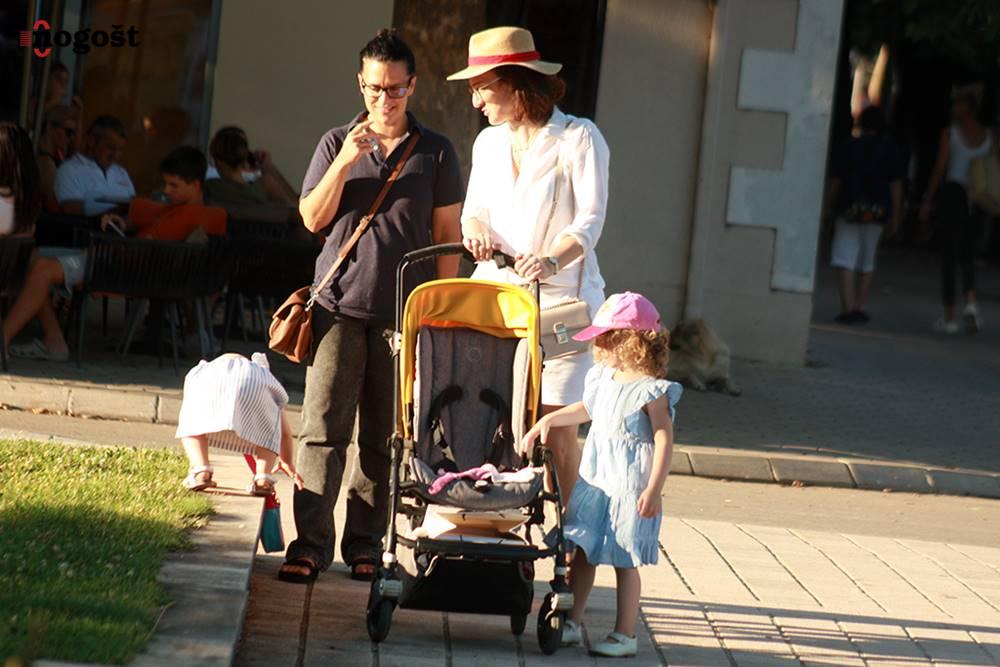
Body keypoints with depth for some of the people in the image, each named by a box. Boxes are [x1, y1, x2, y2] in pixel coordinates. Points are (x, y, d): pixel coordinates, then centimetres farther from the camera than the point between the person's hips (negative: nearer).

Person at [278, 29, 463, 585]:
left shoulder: (436, 154, 7)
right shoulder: (337, 144, 9)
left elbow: (447, 236, 8)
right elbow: (312, 218, 3)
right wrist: (345, 163, -10)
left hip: (404, 314, 0)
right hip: (341, 307, 0)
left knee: (382, 438, 3)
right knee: (323, 428, -7)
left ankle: (365, 546, 9)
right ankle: (310, 544, -7)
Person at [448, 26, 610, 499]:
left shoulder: (578, 138, -4)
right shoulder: (489, 142, 16)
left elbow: (589, 220, -11)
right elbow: (475, 209, 15)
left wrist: (552, 260, -31)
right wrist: (476, 230, -11)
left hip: (559, 295, -5)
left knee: (557, 427, -8)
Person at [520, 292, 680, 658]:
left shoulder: (651, 391, -14)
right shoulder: (603, 379, 8)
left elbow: (664, 439, -16)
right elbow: (585, 409, 29)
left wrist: (654, 489, -21)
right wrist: (547, 421, 22)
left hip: (630, 487, -7)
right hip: (595, 479, 7)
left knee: (625, 561, -1)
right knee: (581, 551, 10)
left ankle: (624, 635, 7)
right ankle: (571, 622, 18)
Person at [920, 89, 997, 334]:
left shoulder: (950, 133, -6)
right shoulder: (989, 136, 5)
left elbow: (940, 168, -10)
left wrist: (927, 201, -4)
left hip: (952, 194, -3)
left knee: (949, 256, 4)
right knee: (967, 255, 17)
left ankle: (949, 318, 3)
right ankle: (971, 302, -10)